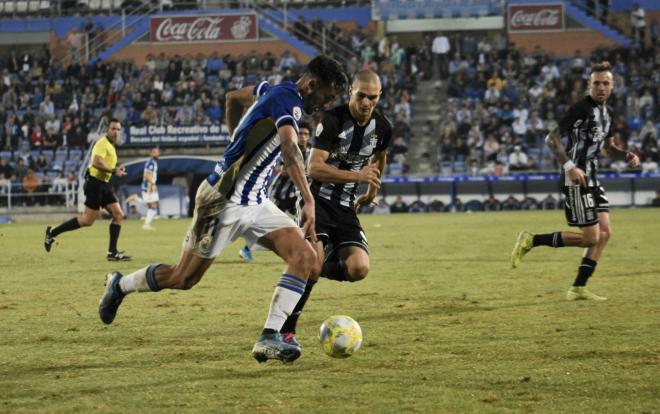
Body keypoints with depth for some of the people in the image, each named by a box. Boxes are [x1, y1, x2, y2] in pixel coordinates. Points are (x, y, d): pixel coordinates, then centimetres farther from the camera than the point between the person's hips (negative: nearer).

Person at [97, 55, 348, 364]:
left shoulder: (275, 91, 8)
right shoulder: (287, 100, -20)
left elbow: (233, 98, 27)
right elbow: (290, 150, -37)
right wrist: (309, 201, -45)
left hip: (255, 204, 9)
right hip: (225, 202, -9)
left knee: (305, 257, -11)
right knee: (182, 279, 4)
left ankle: (269, 338, -13)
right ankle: (121, 285, 31)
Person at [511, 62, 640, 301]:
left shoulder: (608, 113, 14)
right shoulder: (581, 109, -14)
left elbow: (609, 148, 25)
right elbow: (552, 138, -17)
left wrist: (627, 156, 5)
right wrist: (569, 167, -25)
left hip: (592, 180, 9)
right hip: (575, 179, -9)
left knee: (604, 233, 4)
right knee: (590, 237, -11)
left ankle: (579, 289, 8)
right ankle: (531, 241, -3)